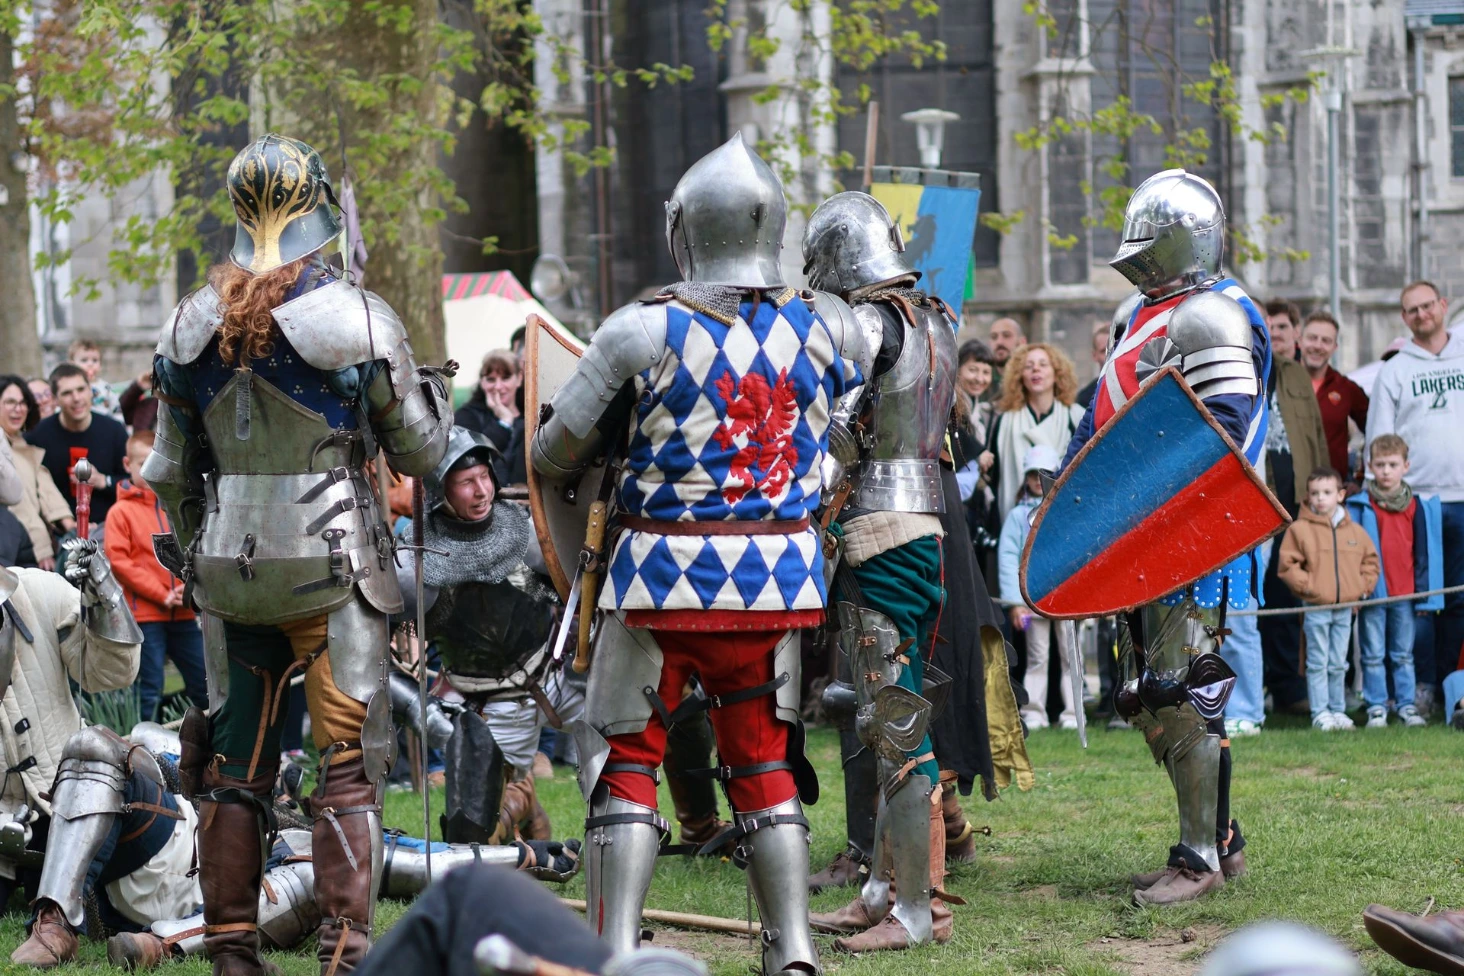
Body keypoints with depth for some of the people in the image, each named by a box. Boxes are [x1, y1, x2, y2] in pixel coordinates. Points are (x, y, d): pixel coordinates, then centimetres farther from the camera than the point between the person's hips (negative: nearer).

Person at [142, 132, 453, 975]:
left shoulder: (191, 325, 4)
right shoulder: (358, 319, -11)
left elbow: (170, 471, 11)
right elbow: (420, 452, 0)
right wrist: (436, 389, 20)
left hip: (228, 565, 4)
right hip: (332, 565, -4)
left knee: (234, 761, 13)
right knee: (350, 764, 1)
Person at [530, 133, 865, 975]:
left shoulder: (644, 330, -9)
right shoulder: (825, 327, -1)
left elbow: (554, 456, -1)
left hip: (665, 570, -3)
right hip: (779, 574, 3)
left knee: (625, 757, 9)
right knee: (765, 762, 16)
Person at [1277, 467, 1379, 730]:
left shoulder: (1355, 531, 7)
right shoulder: (1299, 529, -5)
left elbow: (1370, 561, 16)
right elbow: (1287, 565, -7)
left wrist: (1363, 586, 3)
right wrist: (1309, 586, -15)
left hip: (1345, 608, 4)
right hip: (1316, 608, -4)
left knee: (1338, 665, 11)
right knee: (1318, 663, -1)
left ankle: (1337, 711, 19)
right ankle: (1320, 713, 4)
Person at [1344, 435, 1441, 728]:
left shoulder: (1419, 506, 4)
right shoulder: (1359, 506, -3)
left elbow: (1424, 552, 8)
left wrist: (1424, 593, 4)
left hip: (1405, 593, 2)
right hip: (1371, 592, -2)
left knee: (1404, 654, 10)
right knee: (1374, 656, 4)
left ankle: (1406, 705, 17)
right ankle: (1376, 707, 10)